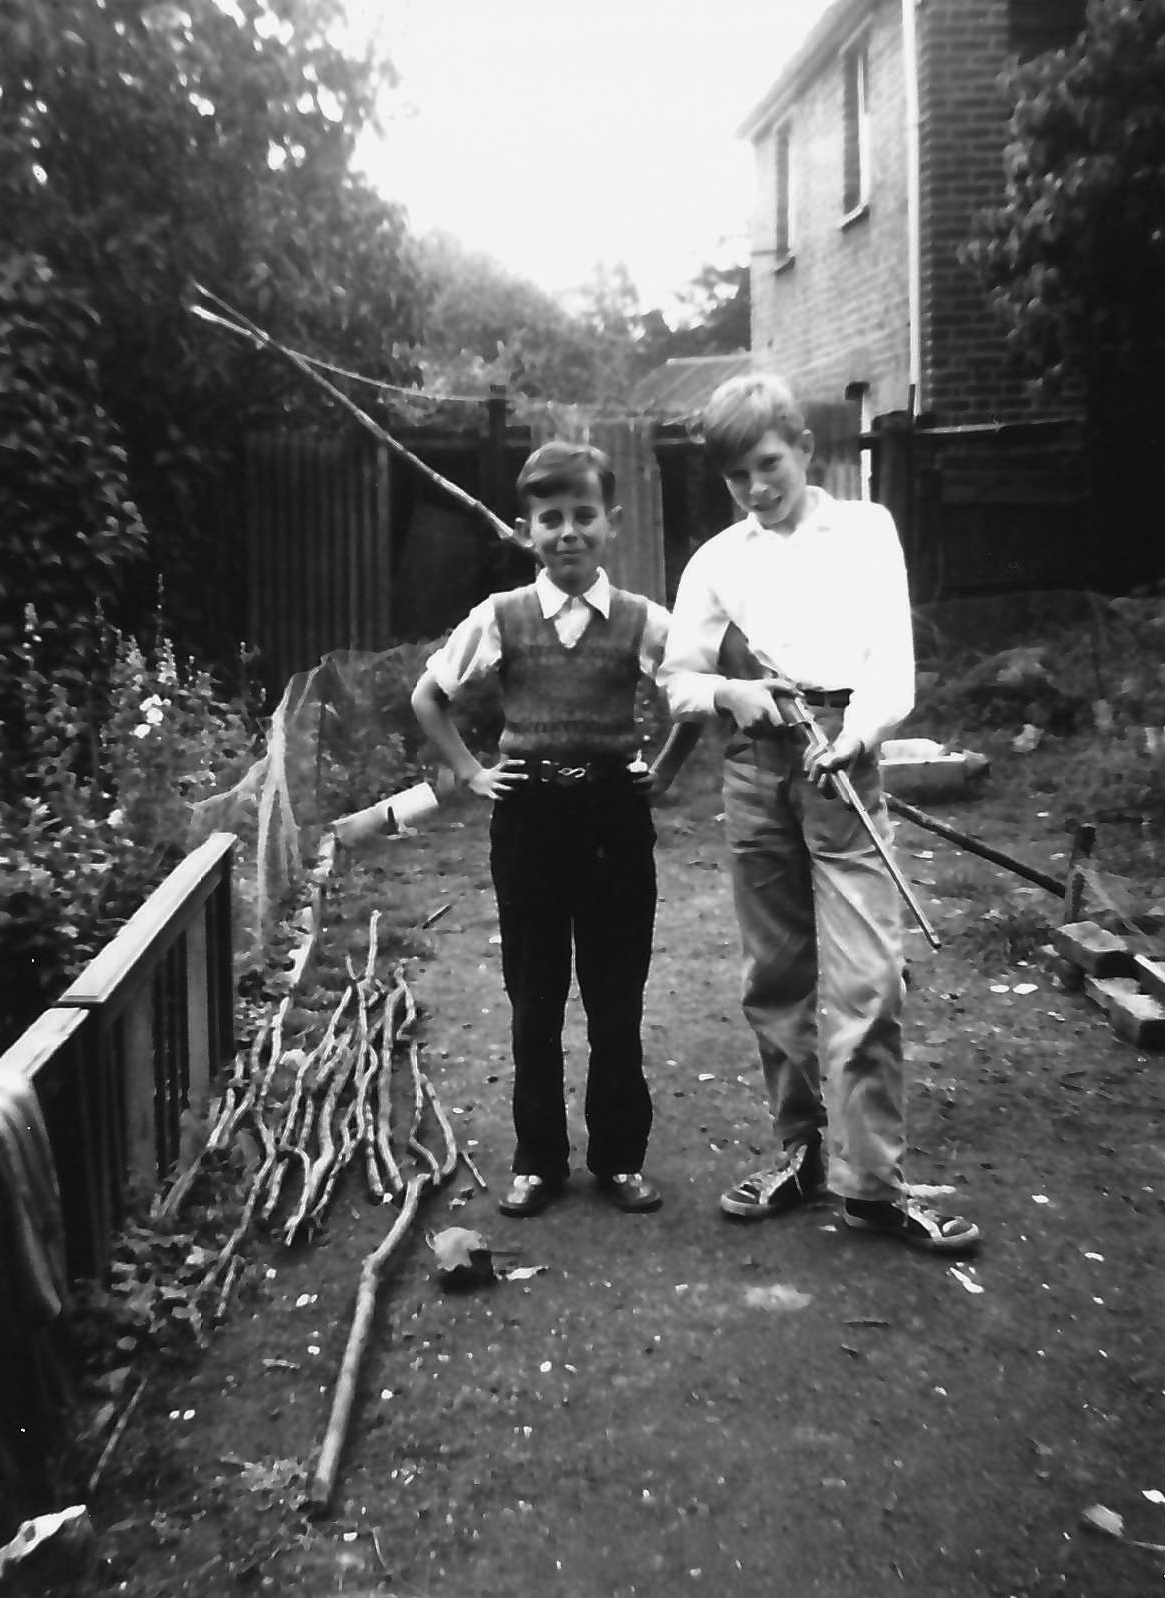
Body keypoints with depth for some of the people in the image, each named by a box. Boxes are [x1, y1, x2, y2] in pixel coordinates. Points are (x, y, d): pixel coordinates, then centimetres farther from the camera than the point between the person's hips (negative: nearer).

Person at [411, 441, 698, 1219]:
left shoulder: (644, 621, -2)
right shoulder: (501, 617, -1)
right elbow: (428, 696, 10)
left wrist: (663, 772, 5)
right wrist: (470, 771, 5)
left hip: (614, 814, 0)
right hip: (528, 816, 1)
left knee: (617, 999, 8)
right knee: (534, 1000, 9)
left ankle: (620, 1157, 23)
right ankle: (538, 1160, 22)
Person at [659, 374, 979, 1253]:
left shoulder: (865, 528, 8)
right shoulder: (717, 560, 14)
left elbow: (891, 659, 0)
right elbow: (676, 680, 15)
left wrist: (855, 733, -19)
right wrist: (729, 691, -7)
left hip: (844, 760, -3)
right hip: (755, 768, 3)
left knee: (864, 977, -9)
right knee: (776, 975, 8)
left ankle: (871, 1180, -1)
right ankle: (801, 1148, 20)